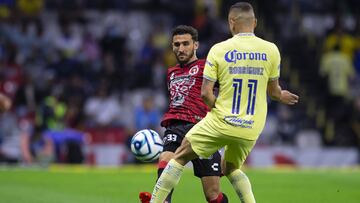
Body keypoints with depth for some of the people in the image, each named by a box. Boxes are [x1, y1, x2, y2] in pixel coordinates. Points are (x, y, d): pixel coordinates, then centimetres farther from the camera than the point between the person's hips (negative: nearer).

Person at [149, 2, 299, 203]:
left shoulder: (219, 49, -7)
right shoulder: (271, 50, -1)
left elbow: (206, 93, -9)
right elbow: (274, 91, 10)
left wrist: (219, 110, 9)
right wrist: (282, 96, 33)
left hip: (220, 123, -3)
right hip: (251, 129, 3)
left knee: (180, 157, 12)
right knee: (232, 169, 27)